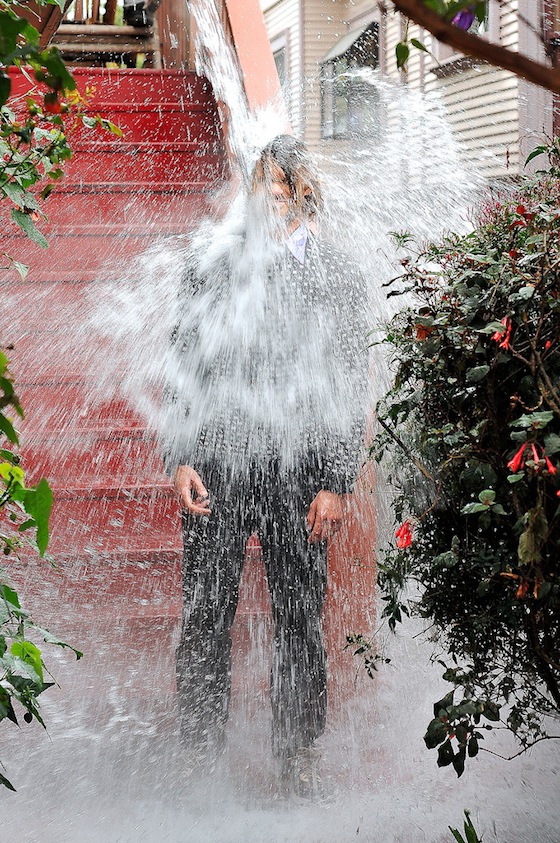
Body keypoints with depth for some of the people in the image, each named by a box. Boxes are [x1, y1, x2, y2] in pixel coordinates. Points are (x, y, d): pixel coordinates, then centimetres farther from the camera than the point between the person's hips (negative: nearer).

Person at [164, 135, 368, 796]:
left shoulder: (339, 279, 4)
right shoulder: (212, 260, 7)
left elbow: (350, 392, 3)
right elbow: (184, 363, 7)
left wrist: (337, 485, -3)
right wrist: (181, 458, -1)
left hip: (299, 470, 0)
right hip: (215, 467, 1)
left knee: (299, 620, 8)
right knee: (205, 616, 7)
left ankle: (298, 755, 23)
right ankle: (201, 754, 23)